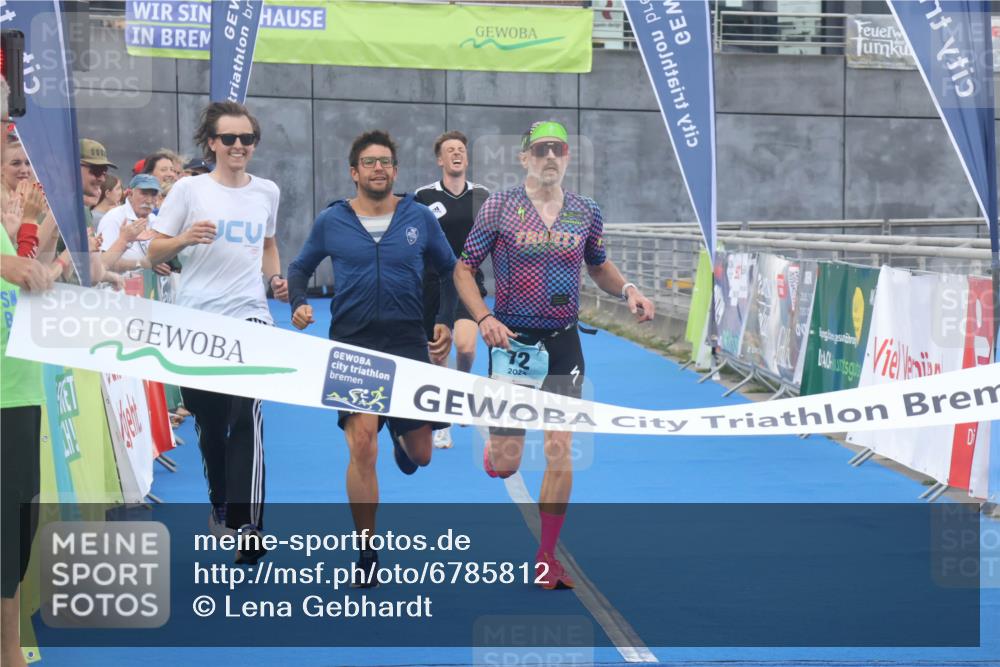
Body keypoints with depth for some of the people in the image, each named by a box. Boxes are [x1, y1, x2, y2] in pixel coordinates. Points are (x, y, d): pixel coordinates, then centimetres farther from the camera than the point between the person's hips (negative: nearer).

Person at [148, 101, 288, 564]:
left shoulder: (267, 192, 8)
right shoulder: (189, 190, -1)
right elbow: (154, 252, 0)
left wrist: (275, 277, 7)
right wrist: (185, 239, -19)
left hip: (250, 316, 0)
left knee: (246, 415, -15)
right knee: (210, 421, 8)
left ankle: (247, 525, -15)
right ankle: (220, 504, 32)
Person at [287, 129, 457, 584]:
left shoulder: (419, 218, 4)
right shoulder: (332, 221, 2)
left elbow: (449, 270, 15)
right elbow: (299, 268, 13)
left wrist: (447, 322, 6)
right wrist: (298, 304, -6)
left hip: (409, 343, 2)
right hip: (352, 345, -1)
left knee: (421, 454, 7)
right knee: (362, 447, -13)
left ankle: (402, 437, 49)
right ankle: (367, 554, 1)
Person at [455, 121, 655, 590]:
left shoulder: (586, 212, 5)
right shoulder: (499, 207, -4)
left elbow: (598, 266, 21)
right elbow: (463, 269, -1)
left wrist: (627, 290, 0)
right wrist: (484, 318, -16)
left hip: (564, 344, 2)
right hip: (513, 341, -2)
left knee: (561, 452, -3)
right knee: (504, 464, -1)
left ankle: (547, 558, 9)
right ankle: (493, 445, 39)